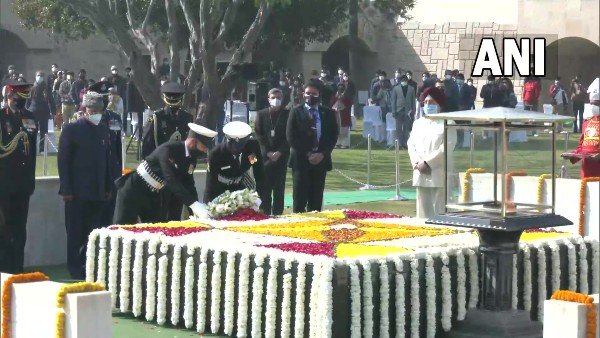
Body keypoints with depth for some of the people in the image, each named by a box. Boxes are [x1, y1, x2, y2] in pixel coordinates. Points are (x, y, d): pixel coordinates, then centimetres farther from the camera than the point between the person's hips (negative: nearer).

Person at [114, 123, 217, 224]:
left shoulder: (191, 158, -4)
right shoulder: (168, 149, -27)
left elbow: (188, 184, 1)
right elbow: (171, 180, -37)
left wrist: (197, 211, -12)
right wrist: (194, 204, -44)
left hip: (152, 196, 8)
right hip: (133, 190, -8)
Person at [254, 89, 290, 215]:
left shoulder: (287, 114, 5)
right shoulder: (261, 114, 8)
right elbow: (258, 135, 3)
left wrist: (279, 152, -10)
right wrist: (267, 152, -7)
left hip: (281, 156, -1)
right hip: (265, 156, 1)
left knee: (279, 188, -1)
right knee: (265, 188, -2)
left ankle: (277, 215, 3)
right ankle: (265, 214, 2)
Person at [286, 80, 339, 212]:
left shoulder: (328, 113, 10)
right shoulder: (296, 112, 3)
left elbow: (333, 136, 6)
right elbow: (291, 137, -4)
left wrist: (322, 154, -8)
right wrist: (308, 154, -11)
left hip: (321, 160, 2)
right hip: (301, 160, -2)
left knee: (316, 199, 3)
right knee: (300, 199, -4)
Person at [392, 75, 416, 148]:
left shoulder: (411, 89, 9)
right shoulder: (396, 89, 6)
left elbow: (413, 101, 9)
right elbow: (393, 101, 5)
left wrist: (413, 111, 3)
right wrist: (394, 111, -2)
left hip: (408, 112, 1)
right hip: (399, 111, -1)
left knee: (407, 128, 0)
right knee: (399, 129, 0)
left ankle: (406, 143, 3)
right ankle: (399, 143, 3)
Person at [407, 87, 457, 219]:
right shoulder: (418, 123, 18)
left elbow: (447, 147, -11)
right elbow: (411, 144, 12)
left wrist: (427, 163, -14)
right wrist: (417, 163, -5)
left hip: (439, 175, -6)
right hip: (421, 175, 6)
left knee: (440, 211, -7)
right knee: (424, 210, 7)